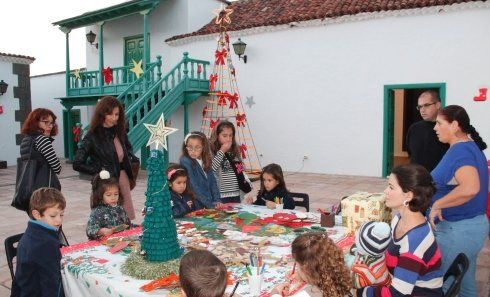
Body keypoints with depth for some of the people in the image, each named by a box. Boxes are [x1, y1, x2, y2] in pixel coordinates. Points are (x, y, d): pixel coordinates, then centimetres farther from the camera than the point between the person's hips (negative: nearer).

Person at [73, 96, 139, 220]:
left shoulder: (120, 132, 4)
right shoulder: (93, 137, -12)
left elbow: (128, 148, 25)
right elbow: (77, 164, -13)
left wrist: (133, 159, 6)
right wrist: (98, 171, -11)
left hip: (123, 179, 5)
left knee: (128, 219, 10)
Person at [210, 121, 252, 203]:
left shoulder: (234, 151, 11)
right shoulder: (212, 152, -8)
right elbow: (211, 170, -23)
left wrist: (248, 185, 6)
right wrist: (222, 152, -17)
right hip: (220, 196, -6)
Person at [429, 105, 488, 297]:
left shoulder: (460, 151, -21)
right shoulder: (471, 146, 10)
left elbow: (470, 188, -38)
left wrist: (437, 204, -27)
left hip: (458, 230, -10)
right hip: (474, 224, 10)